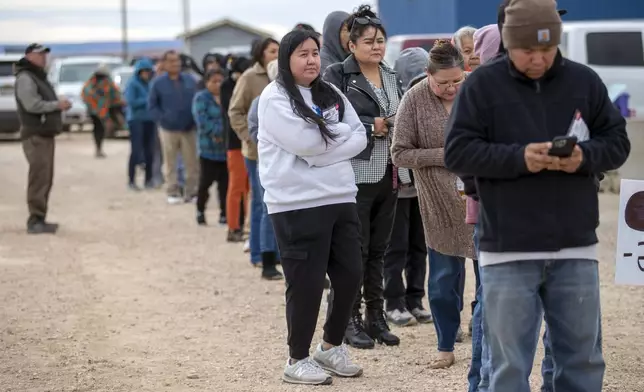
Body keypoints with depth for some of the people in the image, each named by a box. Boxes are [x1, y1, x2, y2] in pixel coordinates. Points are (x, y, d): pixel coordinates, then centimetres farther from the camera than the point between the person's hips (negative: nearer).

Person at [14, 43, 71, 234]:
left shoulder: (39, 77, 22)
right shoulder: (25, 78, -11)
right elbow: (32, 105, -22)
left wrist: (60, 104, 8)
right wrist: (57, 105, -14)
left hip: (46, 134, 10)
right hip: (35, 135, -10)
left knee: (45, 179, 12)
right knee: (39, 177, -14)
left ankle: (39, 219, 18)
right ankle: (35, 220, -15)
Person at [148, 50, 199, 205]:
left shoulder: (190, 81, 4)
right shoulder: (158, 83, -2)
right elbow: (152, 105, 3)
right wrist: (163, 119, -8)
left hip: (189, 129, 1)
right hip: (168, 129, -1)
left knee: (192, 163, 1)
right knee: (170, 163, 5)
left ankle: (191, 192, 10)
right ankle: (173, 193, 14)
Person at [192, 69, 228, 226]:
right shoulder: (201, 98, 0)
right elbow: (202, 121, -11)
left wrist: (225, 135, -14)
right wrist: (218, 132, -16)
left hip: (226, 148, 3)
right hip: (209, 148, -3)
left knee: (224, 183, 3)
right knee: (205, 182, -4)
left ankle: (224, 213, 11)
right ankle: (200, 212, 14)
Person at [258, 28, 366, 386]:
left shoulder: (331, 94, 14)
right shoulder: (274, 97, -6)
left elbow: (359, 138, 6)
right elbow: (304, 142, -18)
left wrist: (322, 141, -10)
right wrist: (339, 131, -3)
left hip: (340, 198, 7)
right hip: (297, 204, -7)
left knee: (349, 276, 8)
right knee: (306, 283, -2)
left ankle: (331, 347, 28)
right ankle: (298, 360, 13)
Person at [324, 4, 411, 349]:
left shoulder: (392, 78, 15)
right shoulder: (337, 75, -5)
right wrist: (372, 127, -17)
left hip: (389, 175, 6)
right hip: (355, 175, -6)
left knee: (378, 250, 10)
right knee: (354, 250, -2)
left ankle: (376, 317, 17)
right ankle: (350, 319, 7)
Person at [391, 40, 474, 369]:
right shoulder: (415, 100, -7)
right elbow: (400, 154, -6)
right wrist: (444, 155, -14)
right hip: (440, 206, -1)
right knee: (443, 279, 7)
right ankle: (446, 348, 21)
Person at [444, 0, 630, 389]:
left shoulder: (585, 80, 5)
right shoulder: (483, 84, -2)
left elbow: (618, 141, 9)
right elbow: (457, 152, -6)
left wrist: (584, 155, -13)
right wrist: (518, 157, -20)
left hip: (576, 249, 3)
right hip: (508, 253, -2)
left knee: (583, 359, 11)